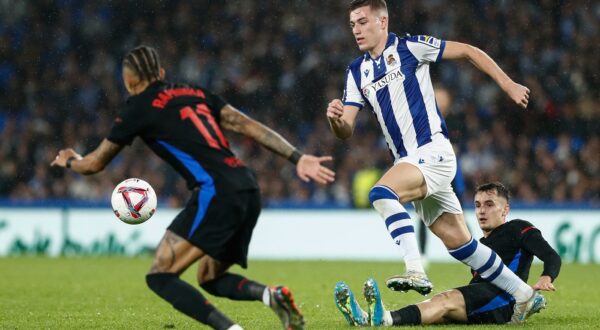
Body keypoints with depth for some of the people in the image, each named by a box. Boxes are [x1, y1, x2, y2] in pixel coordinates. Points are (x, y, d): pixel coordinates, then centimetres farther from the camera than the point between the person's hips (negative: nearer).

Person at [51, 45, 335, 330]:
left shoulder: (140, 107, 6)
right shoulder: (194, 93, 23)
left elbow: (95, 163, 18)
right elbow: (249, 126, 15)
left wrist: (70, 161, 40)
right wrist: (297, 158, 13)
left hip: (215, 193, -8)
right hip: (248, 190, 8)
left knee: (160, 277, -4)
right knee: (210, 279, 22)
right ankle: (271, 294, -7)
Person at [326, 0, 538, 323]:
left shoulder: (409, 47, -4)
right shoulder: (356, 72, 14)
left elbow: (467, 51, 2)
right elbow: (346, 131, 7)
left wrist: (507, 84, -3)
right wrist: (336, 119, -16)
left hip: (432, 151, -7)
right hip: (409, 162, 7)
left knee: (382, 193, -31)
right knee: (457, 241, 8)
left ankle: (415, 271, -38)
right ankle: (522, 293, 19)